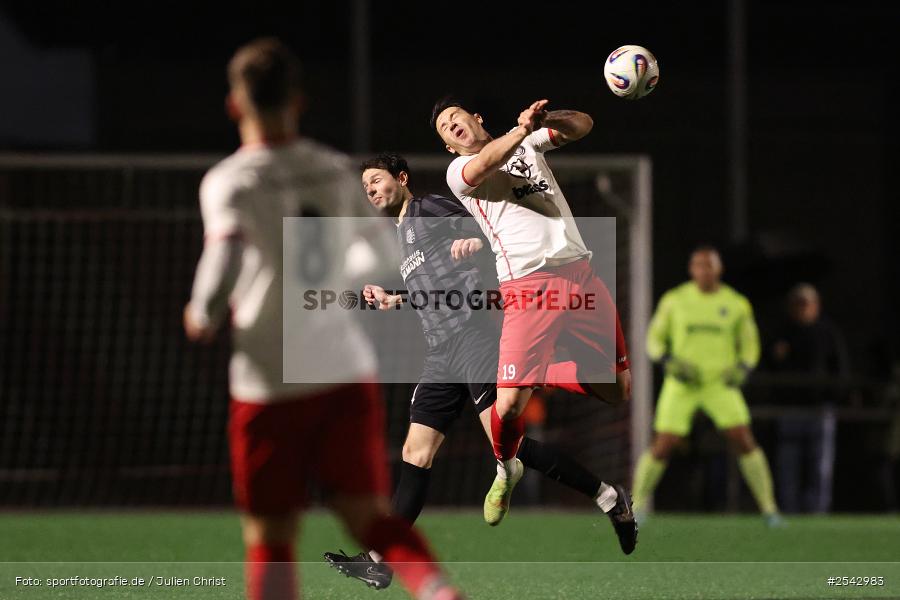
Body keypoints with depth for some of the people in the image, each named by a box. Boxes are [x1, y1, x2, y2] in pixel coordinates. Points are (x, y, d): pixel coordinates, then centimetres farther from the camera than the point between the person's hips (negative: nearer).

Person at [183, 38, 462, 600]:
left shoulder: (229, 182, -8)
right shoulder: (336, 170, 7)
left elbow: (225, 256, -23)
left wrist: (202, 315, -4)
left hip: (271, 383, -3)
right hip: (349, 369, 3)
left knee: (270, 541, 8)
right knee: (370, 517, 2)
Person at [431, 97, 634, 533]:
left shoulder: (528, 143, 21)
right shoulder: (458, 171, 7)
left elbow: (582, 126, 10)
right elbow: (480, 168, -16)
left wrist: (550, 120, -10)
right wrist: (524, 126, -23)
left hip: (580, 275, 4)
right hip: (528, 288, -4)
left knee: (618, 389, 4)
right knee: (508, 407, -17)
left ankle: (538, 379, 27)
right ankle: (506, 470, 14)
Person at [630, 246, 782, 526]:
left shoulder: (736, 304, 0)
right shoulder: (674, 300, -2)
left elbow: (749, 345, 10)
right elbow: (654, 339, 5)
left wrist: (742, 369, -10)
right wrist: (671, 363, -14)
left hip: (720, 384, 1)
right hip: (682, 384, 0)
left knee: (744, 442, -12)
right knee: (663, 446, -7)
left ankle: (769, 509, -3)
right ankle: (637, 505, 12)